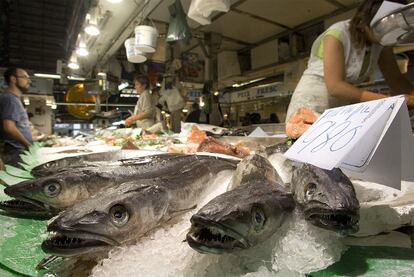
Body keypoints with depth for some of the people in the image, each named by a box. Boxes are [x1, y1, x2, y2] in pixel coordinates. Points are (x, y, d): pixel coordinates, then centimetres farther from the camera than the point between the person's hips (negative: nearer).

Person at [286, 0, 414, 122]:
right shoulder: (337, 34, -19)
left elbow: (396, 79, 2)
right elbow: (335, 87, -27)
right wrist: (385, 100, -31)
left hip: (344, 106, 6)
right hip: (313, 104, -5)